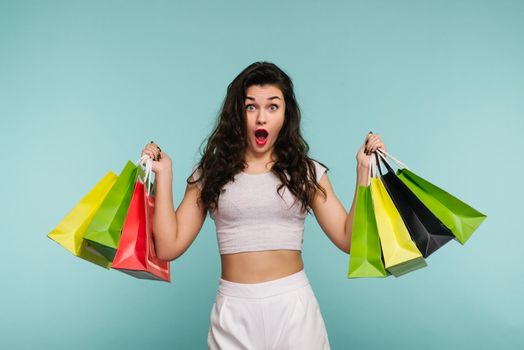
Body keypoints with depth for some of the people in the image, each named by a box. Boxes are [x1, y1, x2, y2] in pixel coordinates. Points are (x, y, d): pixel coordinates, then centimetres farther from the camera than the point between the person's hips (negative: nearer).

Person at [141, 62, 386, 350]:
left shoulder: (307, 172, 3)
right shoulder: (210, 174, 2)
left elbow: (349, 240, -3)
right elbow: (168, 248, -4)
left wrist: (363, 170, -5)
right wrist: (163, 174, -5)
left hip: (294, 305, 0)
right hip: (234, 312, 1)